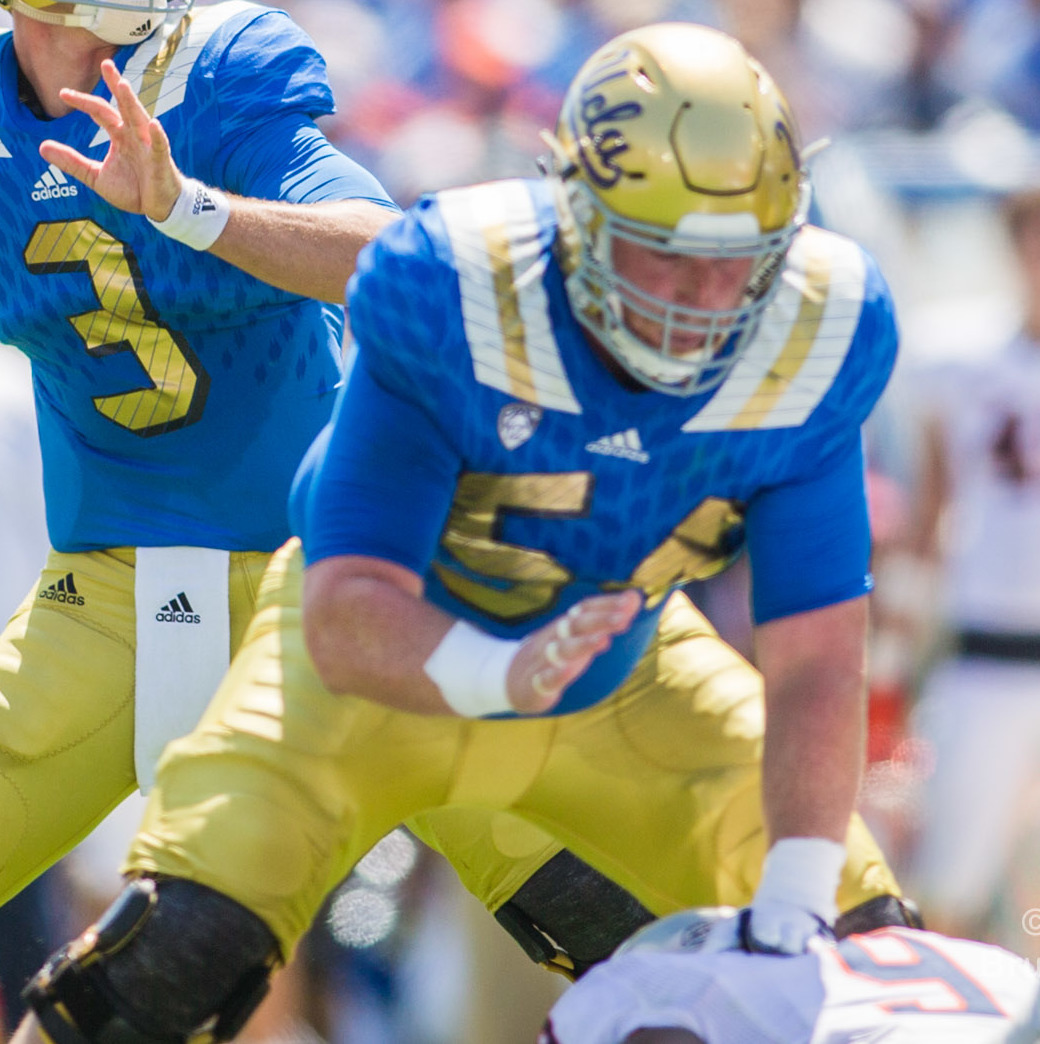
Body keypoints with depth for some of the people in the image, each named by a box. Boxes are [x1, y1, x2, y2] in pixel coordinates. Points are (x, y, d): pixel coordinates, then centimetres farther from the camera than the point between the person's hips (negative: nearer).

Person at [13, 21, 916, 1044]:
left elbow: (814, 662, -23)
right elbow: (348, 619, -35)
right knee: (182, 948, -24)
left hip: (617, 682, 4)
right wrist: (501, 676, -56)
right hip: (387, 660, -3)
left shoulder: (812, 337, -23)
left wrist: (794, 911, -35)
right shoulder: (458, 296, -32)